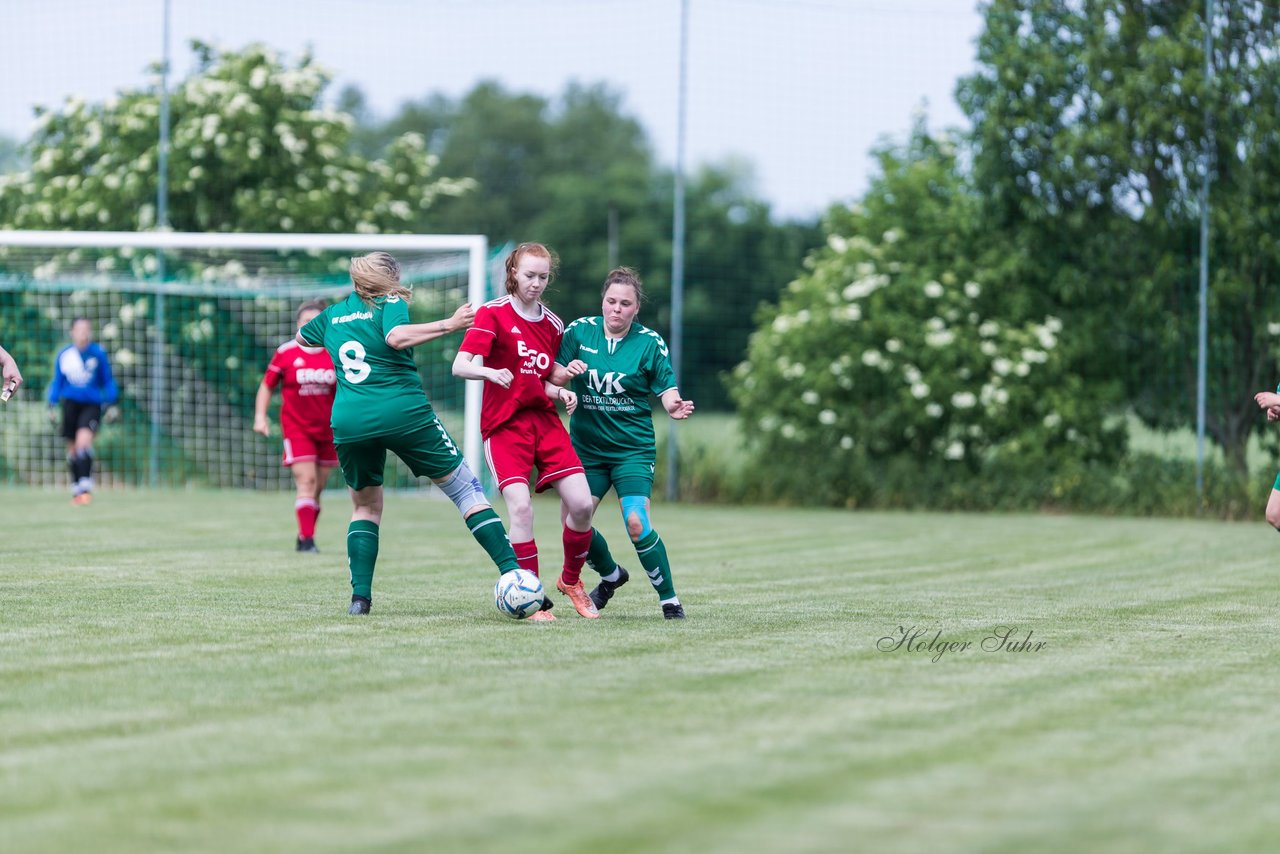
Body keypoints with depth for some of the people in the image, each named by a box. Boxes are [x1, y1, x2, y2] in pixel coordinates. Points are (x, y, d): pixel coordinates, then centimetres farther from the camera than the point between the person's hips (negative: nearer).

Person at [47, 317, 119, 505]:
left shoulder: (98, 354, -2)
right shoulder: (63, 355, 2)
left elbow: (108, 381, 7)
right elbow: (57, 382, 13)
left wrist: (111, 405, 5)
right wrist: (52, 406, 10)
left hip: (92, 405, -3)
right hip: (70, 403, 3)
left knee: (84, 441, -23)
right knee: (73, 448, 7)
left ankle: (86, 486, -21)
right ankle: (76, 489, 21)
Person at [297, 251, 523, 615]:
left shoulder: (333, 315, 19)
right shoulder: (390, 304, 3)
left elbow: (302, 337, 39)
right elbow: (396, 337, -19)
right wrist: (447, 325, -19)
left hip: (348, 421, 4)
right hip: (403, 414, -4)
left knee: (365, 506, 23)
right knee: (466, 489, 2)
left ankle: (360, 596, 9)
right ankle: (511, 570, -10)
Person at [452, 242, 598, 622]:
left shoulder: (552, 324, 13)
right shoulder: (493, 313, -4)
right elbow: (460, 366, -14)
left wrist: (560, 392, -1)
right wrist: (491, 372, -34)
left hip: (544, 419, 5)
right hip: (504, 423, -5)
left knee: (581, 503, -8)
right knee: (521, 506, -20)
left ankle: (570, 580, 18)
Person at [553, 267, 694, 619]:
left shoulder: (649, 342, -6)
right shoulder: (579, 330, -1)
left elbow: (666, 390, -6)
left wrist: (674, 405, -29)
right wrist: (565, 372, -20)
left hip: (633, 449, -3)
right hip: (586, 448, 3)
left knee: (636, 523, -20)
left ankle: (669, 599, -4)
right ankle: (611, 575, 31)